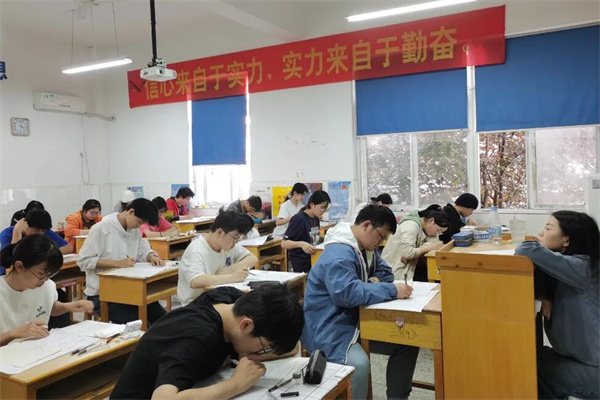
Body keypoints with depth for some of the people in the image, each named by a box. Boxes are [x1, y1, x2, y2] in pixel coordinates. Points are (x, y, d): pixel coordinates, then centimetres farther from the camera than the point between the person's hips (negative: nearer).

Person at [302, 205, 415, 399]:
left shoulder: (365, 248, 9)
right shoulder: (339, 254, -23)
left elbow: (385, 271, 17)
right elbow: (347, 293, -36)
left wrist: (375, 280, -8)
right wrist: (392, 291, -31)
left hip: (356, 320, 10)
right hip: (329, 329, -10)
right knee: (358, 364, -37)